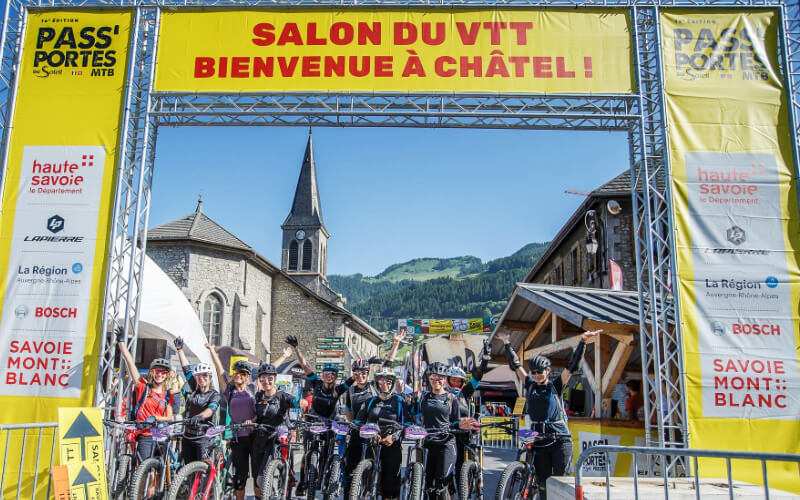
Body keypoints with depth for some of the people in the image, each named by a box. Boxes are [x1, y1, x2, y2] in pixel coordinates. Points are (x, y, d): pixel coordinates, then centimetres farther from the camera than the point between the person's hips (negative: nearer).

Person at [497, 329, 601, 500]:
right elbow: (515, 364, 14)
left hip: (560, 438, -2)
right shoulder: (530, 385, 8)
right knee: (543, 480, 5)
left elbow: (572, 365, -4)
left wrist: (583, 341, -11)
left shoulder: (556, 386, 2)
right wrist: (506, 343, 19)